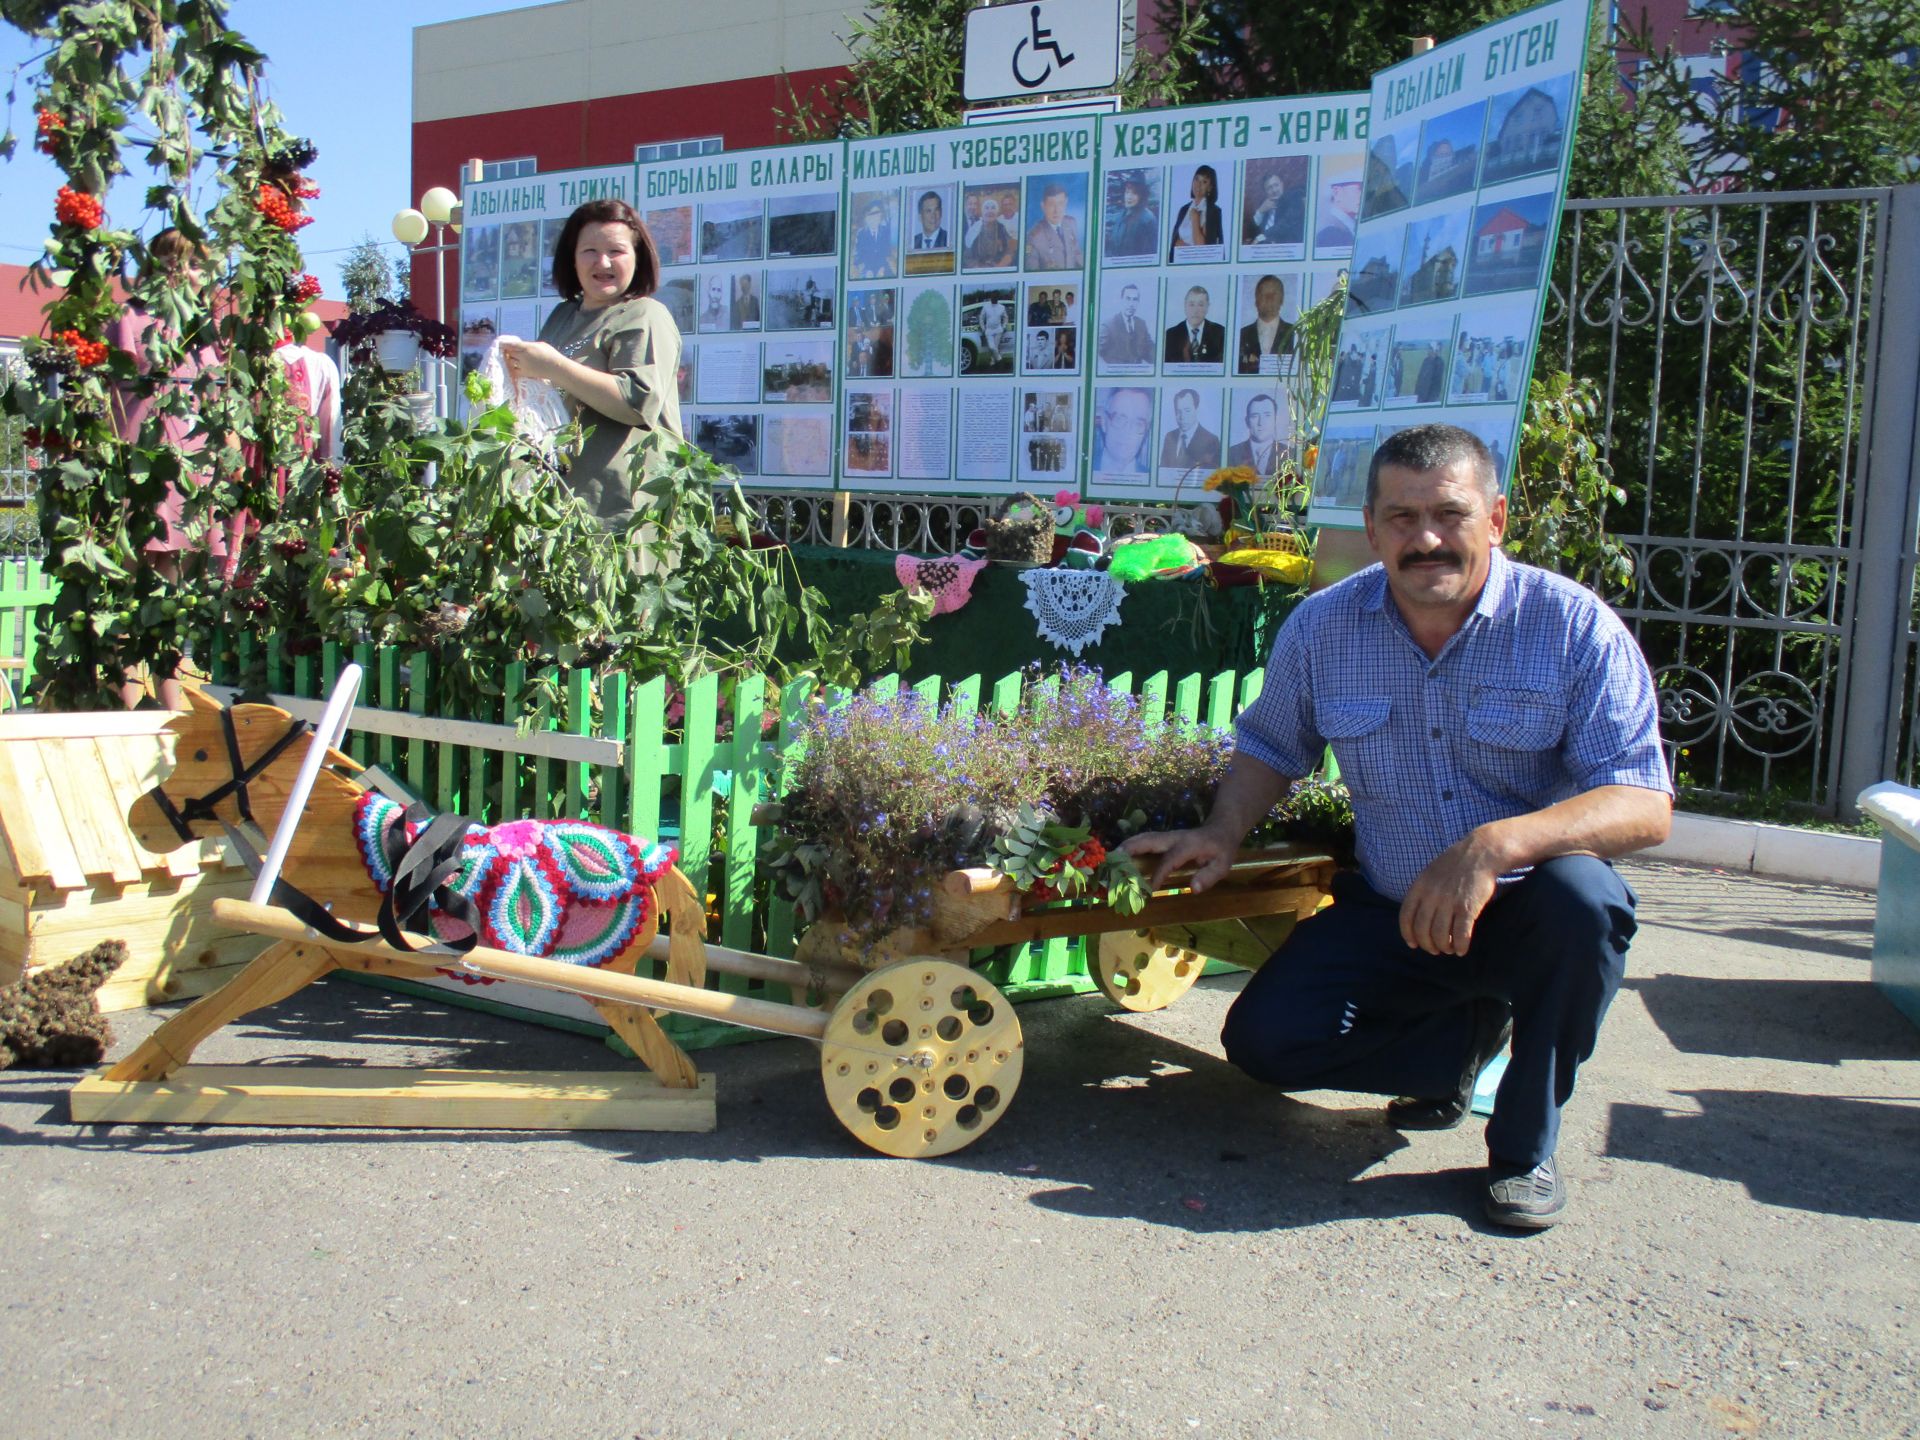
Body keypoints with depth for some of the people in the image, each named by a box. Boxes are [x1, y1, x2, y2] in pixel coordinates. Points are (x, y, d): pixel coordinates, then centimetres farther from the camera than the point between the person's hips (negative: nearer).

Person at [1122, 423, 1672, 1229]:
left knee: (1581, 893, -36)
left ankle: (1526, 1145, -10)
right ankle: (1470, 1035, 15)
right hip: (1391, 913, 3)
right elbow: (1271, 747, 14)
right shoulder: (1323, 627, -4)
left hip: (1523, 914, -3)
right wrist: (1222, 836, -7)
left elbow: (1645, 805, -24)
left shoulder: (1573, 626, -16)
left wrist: (1496, 845, -40)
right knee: (1265, 1040, -15)